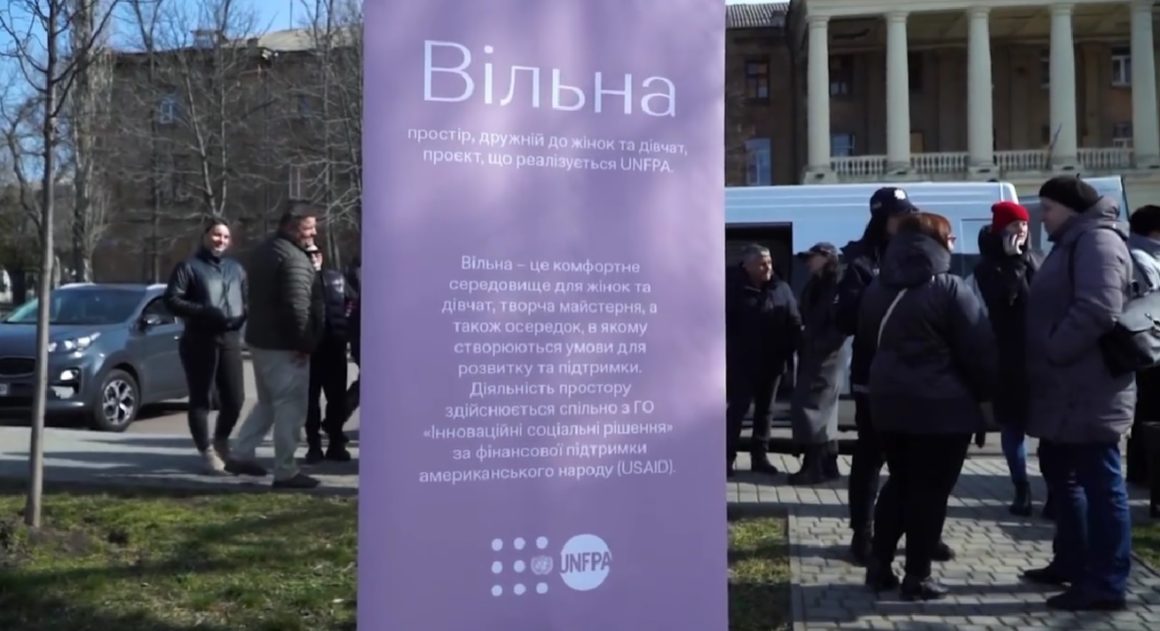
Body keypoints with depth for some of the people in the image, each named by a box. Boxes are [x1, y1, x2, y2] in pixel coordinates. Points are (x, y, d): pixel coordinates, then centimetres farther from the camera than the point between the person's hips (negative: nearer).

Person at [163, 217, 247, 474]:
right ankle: (207, 451, 10)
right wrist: (203, 312, -19)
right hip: (200, 340, -5)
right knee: (201, 399, 1)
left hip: (230, 339, 5)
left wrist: (242, 315, 0)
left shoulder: (236, 268, 18)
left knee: (235, 398, 4)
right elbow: (171, 300, -7)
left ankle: (221, 440, 28)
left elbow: (246, 300, 23)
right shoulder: (189, 266, 1)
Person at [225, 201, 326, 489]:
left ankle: (240, 455, 24)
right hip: (284, 344, -10)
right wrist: (304, 343, -18)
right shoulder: (293, 257, -17)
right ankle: (285, 472, 1)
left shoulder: (262, 252, 16)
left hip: (260, 339, 10)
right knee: (290, 407, -4)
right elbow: (297, 305, -24)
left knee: (268, 402, 22)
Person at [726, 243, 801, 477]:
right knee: (738, 408, -1)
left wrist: (788, 352, -4)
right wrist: (731, 352, -11)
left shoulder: (781, 289, 3)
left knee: (764, 409, 11)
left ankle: (760, 456, 20)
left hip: (772, 362, 4)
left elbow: (794, 323, 3)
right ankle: (727, 457, 5)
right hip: (742, 363, -4)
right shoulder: (734, 289, -7)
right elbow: (726, 324, -7)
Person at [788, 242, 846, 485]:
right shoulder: (814, 286, 15)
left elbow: (842, 322, -18)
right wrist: (804, 347, 5)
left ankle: (814, 466, -5)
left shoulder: (838, 285, -10)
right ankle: (828, 465, 18)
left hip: (825, 357, -9)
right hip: (812, 356, 9)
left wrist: (820, 347, -20)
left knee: (808, 407, -10)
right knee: (824, 411, 11)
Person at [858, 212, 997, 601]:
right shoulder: (950, 289, -13)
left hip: (888, 403, 6)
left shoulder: (877, 290, 9)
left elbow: (867, 340, 18)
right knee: (930, 491, 3)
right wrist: (984, 393, 3)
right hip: (941, 407, -6)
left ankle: (879, 566, 19)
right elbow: (980, 351, -11)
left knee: (899, 482, 17)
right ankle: (917, 577, 10)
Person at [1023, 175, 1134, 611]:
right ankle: (1072, 562, 31)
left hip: (1088, 391, -11)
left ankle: (1107, 583, 5)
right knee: (1061, 474, 18)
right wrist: (1044, 360, 14)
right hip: (1067, 389, 11)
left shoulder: (1097, 241, -13)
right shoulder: (1074, 243, 19)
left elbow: (1097, 310, -27)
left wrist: (1052, 352, -19)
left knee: (1100, 482, -3)